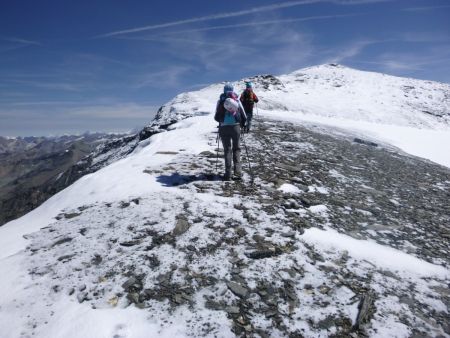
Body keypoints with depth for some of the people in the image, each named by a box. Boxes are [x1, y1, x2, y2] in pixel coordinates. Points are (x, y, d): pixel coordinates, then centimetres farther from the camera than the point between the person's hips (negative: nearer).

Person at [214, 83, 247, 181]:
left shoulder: (220, 101, 4)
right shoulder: (237, 100, 6)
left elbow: (216, 117, 2)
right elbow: (244, 116, 5)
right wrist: (242, 124, 23)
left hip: (224, 127, 0)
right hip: (235, 126, 0)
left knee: (227, 149, 5)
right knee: (236, 148, 11)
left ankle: (228, 174, -1)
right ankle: (237, 172, 1)